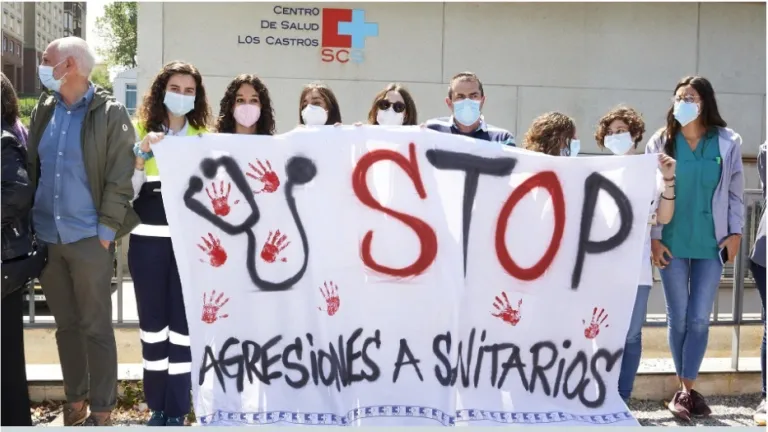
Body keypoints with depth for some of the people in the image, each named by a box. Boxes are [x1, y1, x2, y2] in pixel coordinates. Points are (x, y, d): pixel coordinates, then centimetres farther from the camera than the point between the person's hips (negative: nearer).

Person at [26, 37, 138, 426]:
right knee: (66, 325, 13)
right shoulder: (42, 112, 10)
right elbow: (29, 169, 14)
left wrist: (105, 233, -12)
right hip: (47, 237, 5)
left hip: (89, 238, -5)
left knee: (96, 328, 3)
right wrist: (29, 225, 6)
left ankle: (101, 412, 14)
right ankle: (74, 404, 25)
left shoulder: (110, 114, -6)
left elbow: (120, 180, -8)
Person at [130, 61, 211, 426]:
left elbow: (213, 192, 10)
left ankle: (176, 411, 11)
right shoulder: (140, 131, 6)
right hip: (148, 240, 0)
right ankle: (156, 407, 22)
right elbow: (127, 191, 1)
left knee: (183, 322, 0)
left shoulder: (205, 137, 8)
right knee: (152, 322, 8)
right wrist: (143, 153, -12)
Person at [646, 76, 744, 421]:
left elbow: (736, 192, 6)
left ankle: (685, 390, 10)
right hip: (672, 243, 0)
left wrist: (735, 232, -1)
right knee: (678, 318, 5)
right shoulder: (661, 141, -1)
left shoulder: (727, 142, 0)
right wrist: (653, 238, -6)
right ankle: (687, 390, 18)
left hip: (711, 244, 0)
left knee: (699, 319, 1)